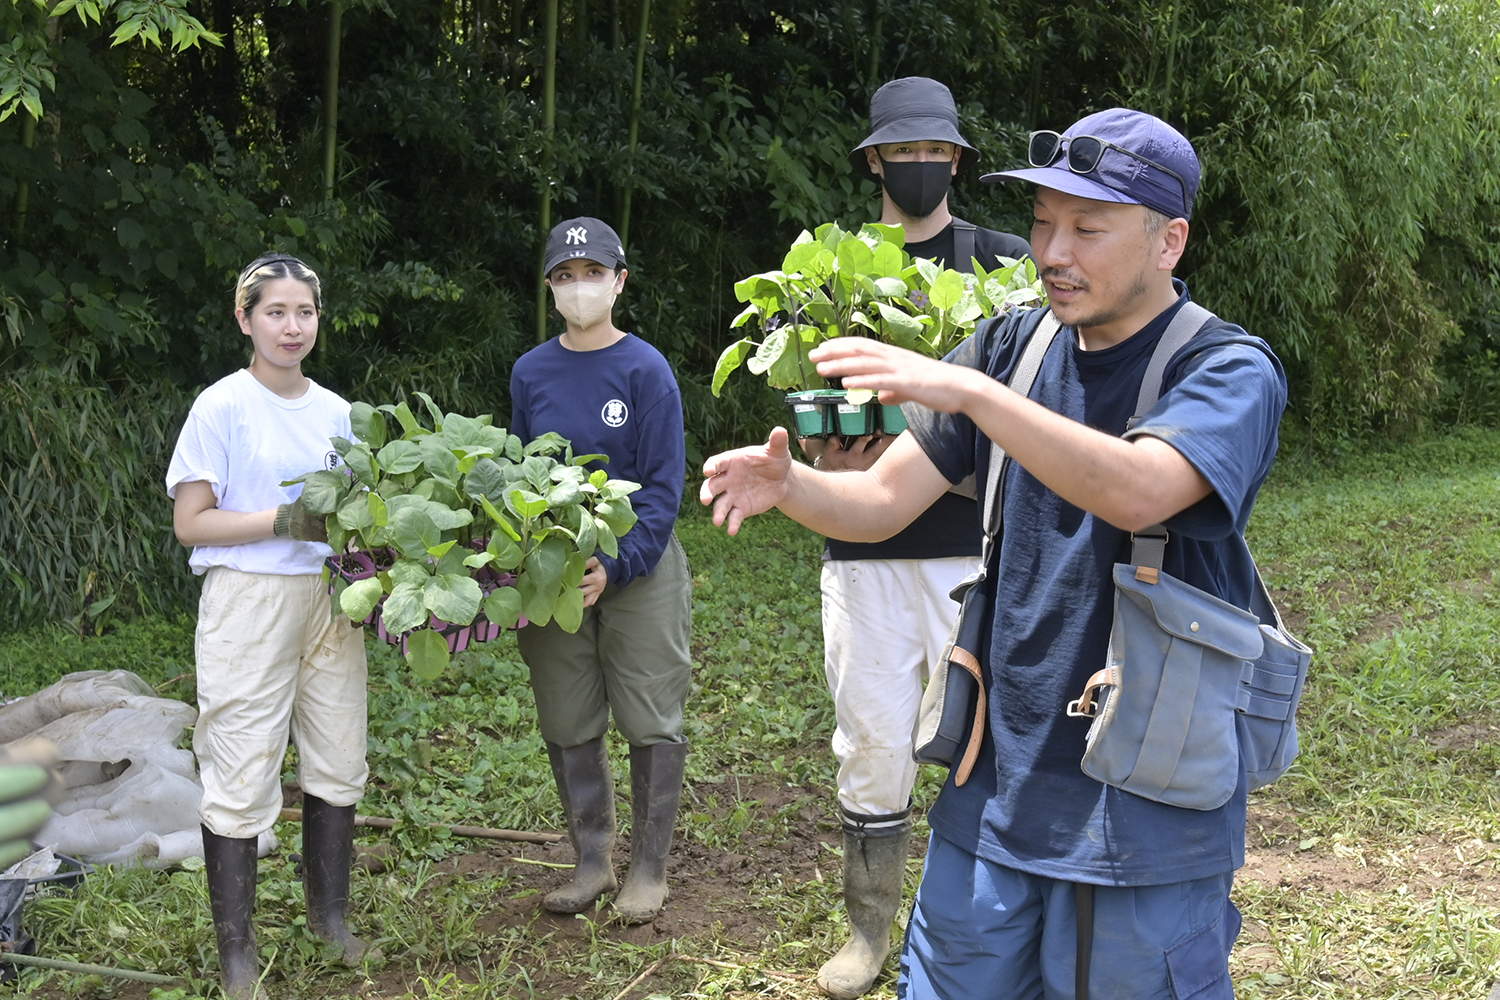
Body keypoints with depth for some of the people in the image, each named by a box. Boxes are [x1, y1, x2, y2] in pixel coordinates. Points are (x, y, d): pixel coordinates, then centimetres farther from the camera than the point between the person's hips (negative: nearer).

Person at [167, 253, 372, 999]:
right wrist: (285, 522, -18)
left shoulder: (336, 412, 10)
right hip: (249, 601, -5)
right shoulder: (222, 407, -6)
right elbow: (189, 523, -8)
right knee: (241, 777, -1)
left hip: (329, 597, 5)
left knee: (337, 767, 11)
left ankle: (329, 916, 29)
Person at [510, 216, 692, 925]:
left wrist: (616, 565, -20)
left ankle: (648, 870, 16)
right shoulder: (531, 372, 6)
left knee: (651, 723, 2)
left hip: (639, 566, -4)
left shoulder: (644, 368, -7)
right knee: (566, 726, 9)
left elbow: (663, 487, -10)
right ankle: (592, 861, 24)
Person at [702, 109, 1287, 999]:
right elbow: (882, 500, 1)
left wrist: (966, 391, -38)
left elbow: (1138, 491, -32)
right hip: (996, 788, 5)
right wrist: (787, 483, -19)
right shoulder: (1016, 343, 5)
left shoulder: (1229, 371, -11)